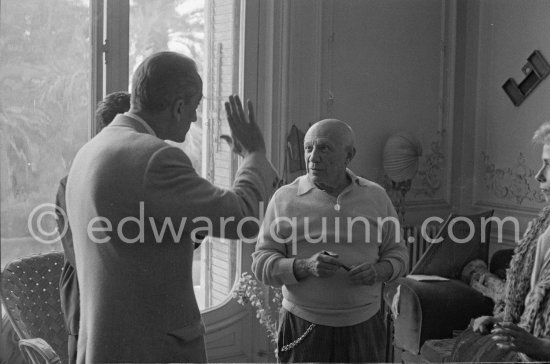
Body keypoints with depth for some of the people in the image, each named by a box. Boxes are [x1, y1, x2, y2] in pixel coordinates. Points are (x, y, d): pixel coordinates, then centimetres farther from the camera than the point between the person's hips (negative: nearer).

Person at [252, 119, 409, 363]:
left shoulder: (376, 197, 3)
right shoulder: (285, 198, -2)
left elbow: (397, 254, 10)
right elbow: (262, 263, -4)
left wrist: (378, 271, -12)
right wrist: (306, 266, -22)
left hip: (363, 327, 2)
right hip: (303, 328, -1)